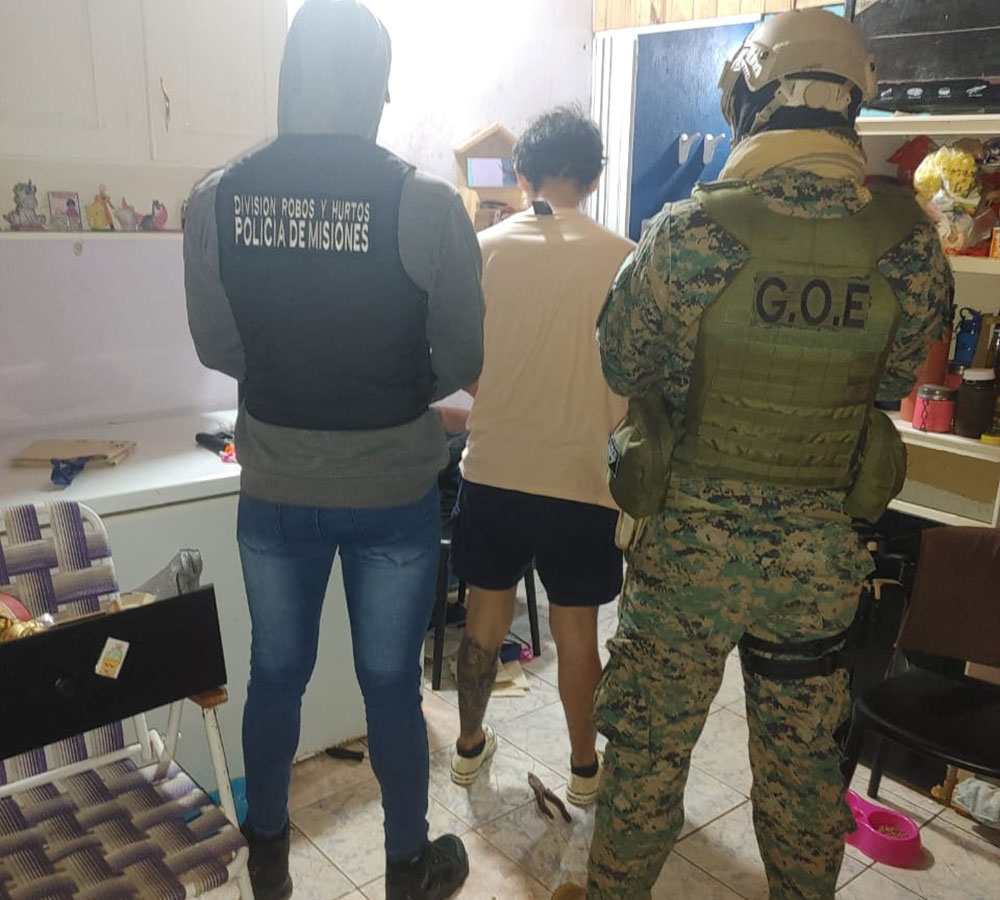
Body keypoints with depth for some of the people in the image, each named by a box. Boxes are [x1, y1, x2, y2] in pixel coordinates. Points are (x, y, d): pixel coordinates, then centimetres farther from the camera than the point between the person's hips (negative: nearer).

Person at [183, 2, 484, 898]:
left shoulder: (217, 198, -8)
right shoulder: (427, 204, -15)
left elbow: (218, 347, 1)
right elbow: (462, 362, -7)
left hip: (274, 486, 3)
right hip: (394, 487, -2)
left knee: (276, 673, 21)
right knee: (391, 684, 14)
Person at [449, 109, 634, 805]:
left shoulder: (484, 249, -5)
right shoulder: (622, 259, -10)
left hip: (493, 468, 2)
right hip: (582, 477, -1)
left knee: (487, 615, 18)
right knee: (577, 629, 13)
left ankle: (471, 745, 36)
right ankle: (585, 767, 31)